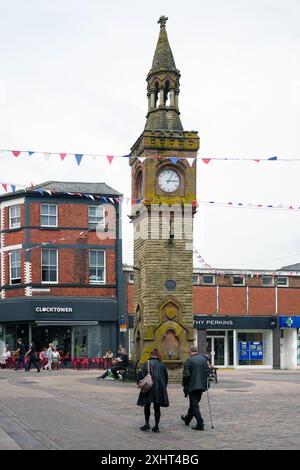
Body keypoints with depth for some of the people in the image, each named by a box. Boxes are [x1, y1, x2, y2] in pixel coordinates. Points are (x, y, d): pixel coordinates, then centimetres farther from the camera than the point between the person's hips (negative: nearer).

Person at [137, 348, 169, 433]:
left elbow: (141, 375, -12)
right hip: (160, 389, 3)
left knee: (147, 406, 12)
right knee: (157, 407, 9)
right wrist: (163, 388, 19)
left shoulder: (147, 364, -7)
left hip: (148, 388, -3)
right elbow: (166, 377, 10)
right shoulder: (162, 365, 4)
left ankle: (147, 424, 8)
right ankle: (156, 426, 7)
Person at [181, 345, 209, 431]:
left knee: (194, 405, -1)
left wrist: (184, 385, -4)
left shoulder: (188, 361, -11)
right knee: (194, 403, 20)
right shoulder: (204, 359, 5)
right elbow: (207, 372, 4)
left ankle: (200, 424, -8)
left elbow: (186, 375, -16)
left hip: (192, 386, -6)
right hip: (201, 385, 6)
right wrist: (205, 383, 12)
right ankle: (187, 419, 38)